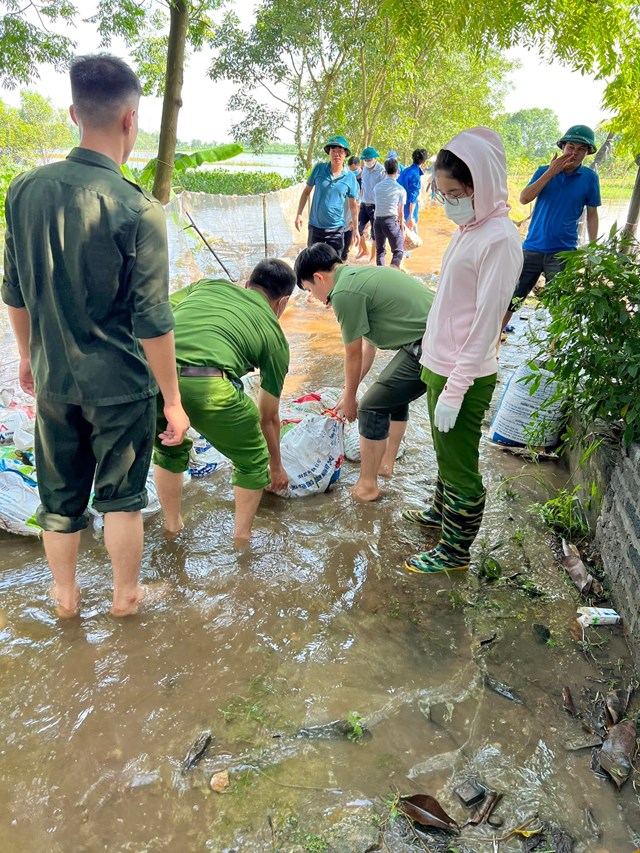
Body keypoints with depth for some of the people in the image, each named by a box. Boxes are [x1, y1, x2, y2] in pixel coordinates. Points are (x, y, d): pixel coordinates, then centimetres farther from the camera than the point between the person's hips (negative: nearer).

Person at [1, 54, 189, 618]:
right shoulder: (137, 209, -18)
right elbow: (152, 322, -18)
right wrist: (173, 401, -9)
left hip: (53, 379, 4)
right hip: (120, 386, -4)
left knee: (60, 497, 19)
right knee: (122, 496, 15)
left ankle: (66, 594, 38)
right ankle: (125, 595, 33)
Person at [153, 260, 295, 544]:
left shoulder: (208, 285, 32)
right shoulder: (274, 335, 26)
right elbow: (268, 416, 34)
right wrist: (276, 467, 49)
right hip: (206, 387, -4)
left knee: (168, 450, 35)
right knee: (252, 461, 25)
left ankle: (172, 529, 46)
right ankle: (241, 541, 35)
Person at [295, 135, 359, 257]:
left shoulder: (350, 177, -4)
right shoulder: (318, 169, -4)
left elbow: (353, 205, 4)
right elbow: (306, 191, 5)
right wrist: (299, 214, -2)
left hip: (336, 229, -1)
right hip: (315, 226, 1)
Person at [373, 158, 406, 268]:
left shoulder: (377, 187, 8)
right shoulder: (400, 189, -4)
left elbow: (379, 205, 14)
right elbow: (400, 213, -3)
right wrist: (402, 229, 8)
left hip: (377, 220, 5)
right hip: (391, 221, -4)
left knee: (380, 250, 17)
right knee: (398, 251, 2)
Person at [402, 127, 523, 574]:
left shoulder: (499, 239, -20)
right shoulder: (469, 228, 7)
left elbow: (485, 323, -21)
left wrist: (455, 390, -20)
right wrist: (435, 367, 17)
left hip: (465, 376, -9)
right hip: (441, 365, 9)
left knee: (460, 465, 6)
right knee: (445, 450, 25)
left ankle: (455, 550, 23)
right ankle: (442, 511, 47)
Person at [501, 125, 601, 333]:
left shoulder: (590, 178, 3)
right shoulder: (544, 171, 4)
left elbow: (592, 215, 7)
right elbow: (523, 199, -10)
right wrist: (550, 172, -14)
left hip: (563, 253, -1)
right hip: (532, 248, 1)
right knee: (511, 297, 4)